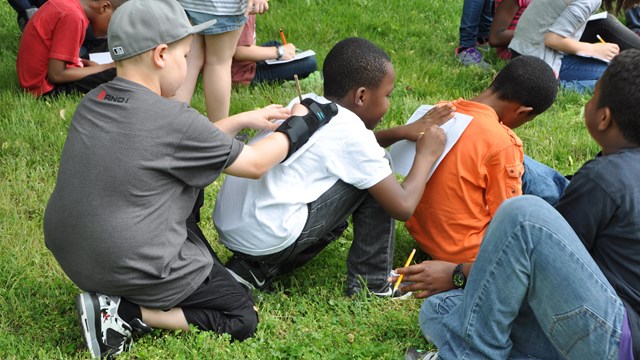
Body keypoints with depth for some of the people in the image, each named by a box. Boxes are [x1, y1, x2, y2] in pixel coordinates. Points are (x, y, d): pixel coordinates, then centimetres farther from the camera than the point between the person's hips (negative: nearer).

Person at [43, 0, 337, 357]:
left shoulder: (93, 102, 1)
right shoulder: (173, 120, -22)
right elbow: (255, 164, -8)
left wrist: (243, 120, 16)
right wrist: (302, 125, 8)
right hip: (133, 270, -9)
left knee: (189, 180, 25)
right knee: (244, 318, 8)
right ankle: (124, 313, -5)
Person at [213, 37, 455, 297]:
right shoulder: (350, 131, -10)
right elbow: (403, 207, -9)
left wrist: (402, 133, 24)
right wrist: (426, 154, 6)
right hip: (268, 240, -8)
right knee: (375, 186, 0)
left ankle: (258, 270, 17)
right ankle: (370, 285, 9)